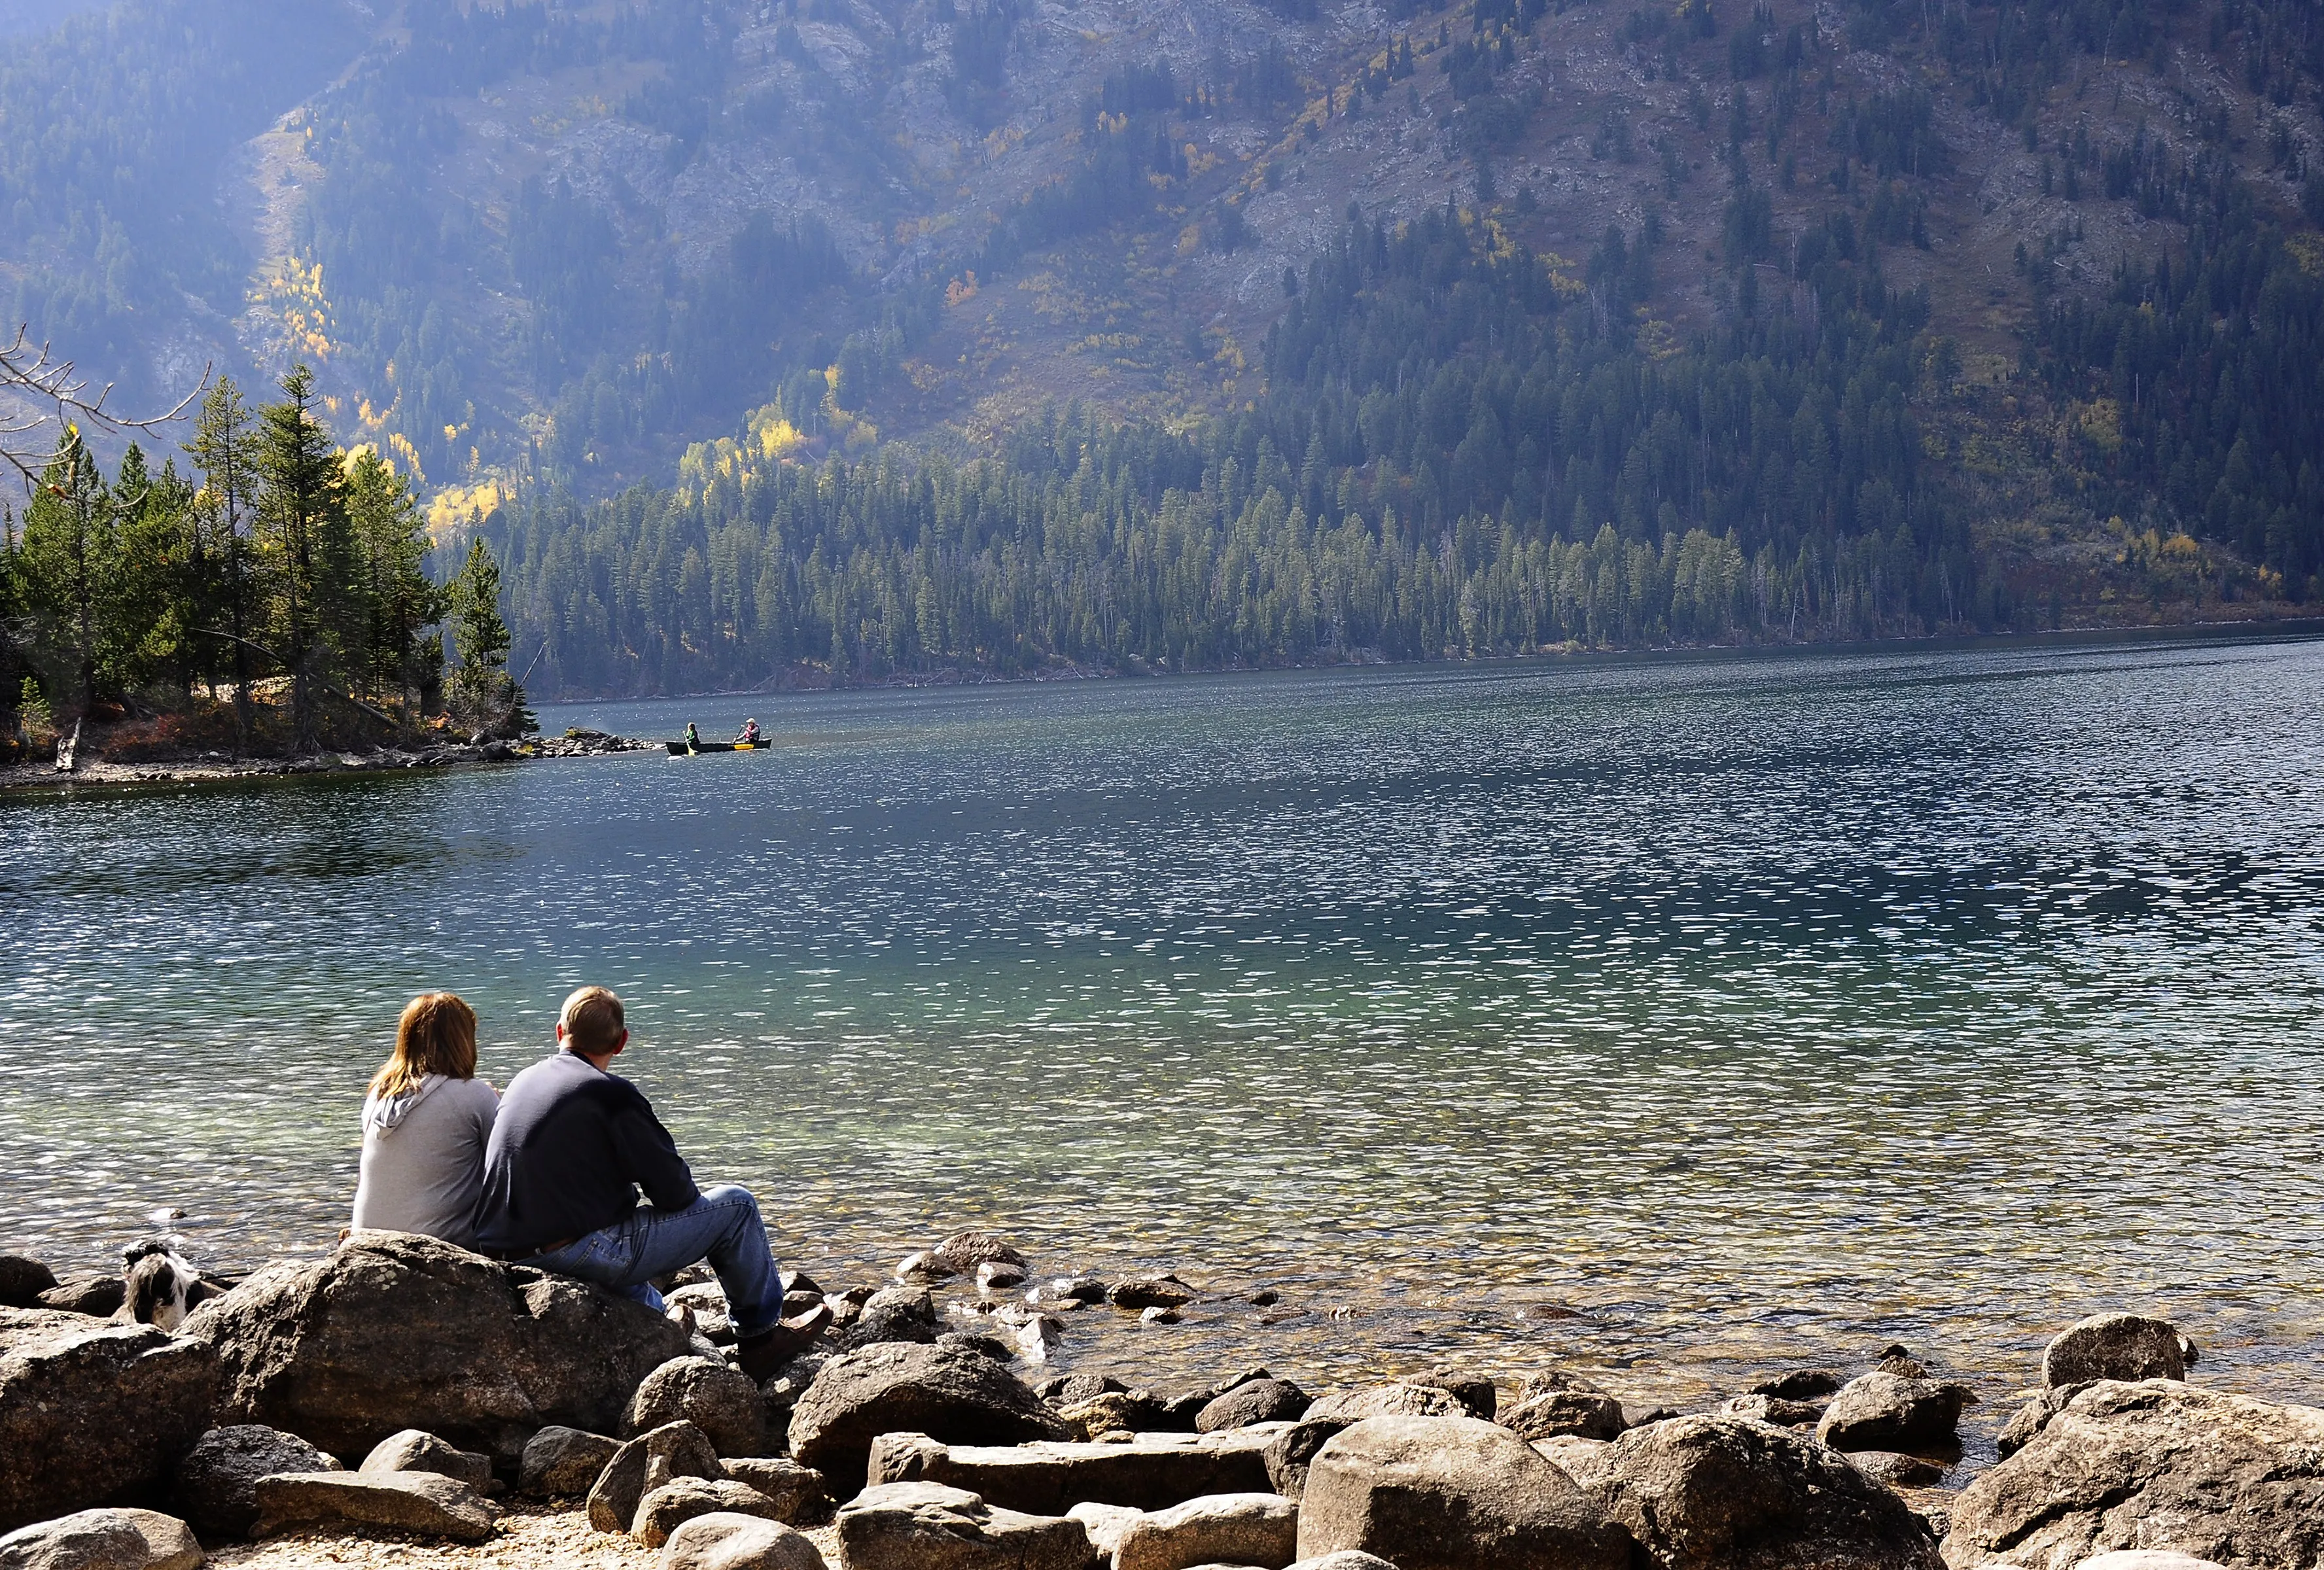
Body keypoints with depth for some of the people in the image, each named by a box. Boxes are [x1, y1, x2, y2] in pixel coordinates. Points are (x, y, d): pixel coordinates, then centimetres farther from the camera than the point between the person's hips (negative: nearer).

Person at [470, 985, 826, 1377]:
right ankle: (761, 1336, 19)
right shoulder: (611, 1093, -13)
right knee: (735, 1206, 5)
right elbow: (674, 1190, -9)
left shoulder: (521, 1082, 10)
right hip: (580, 1255, -8)